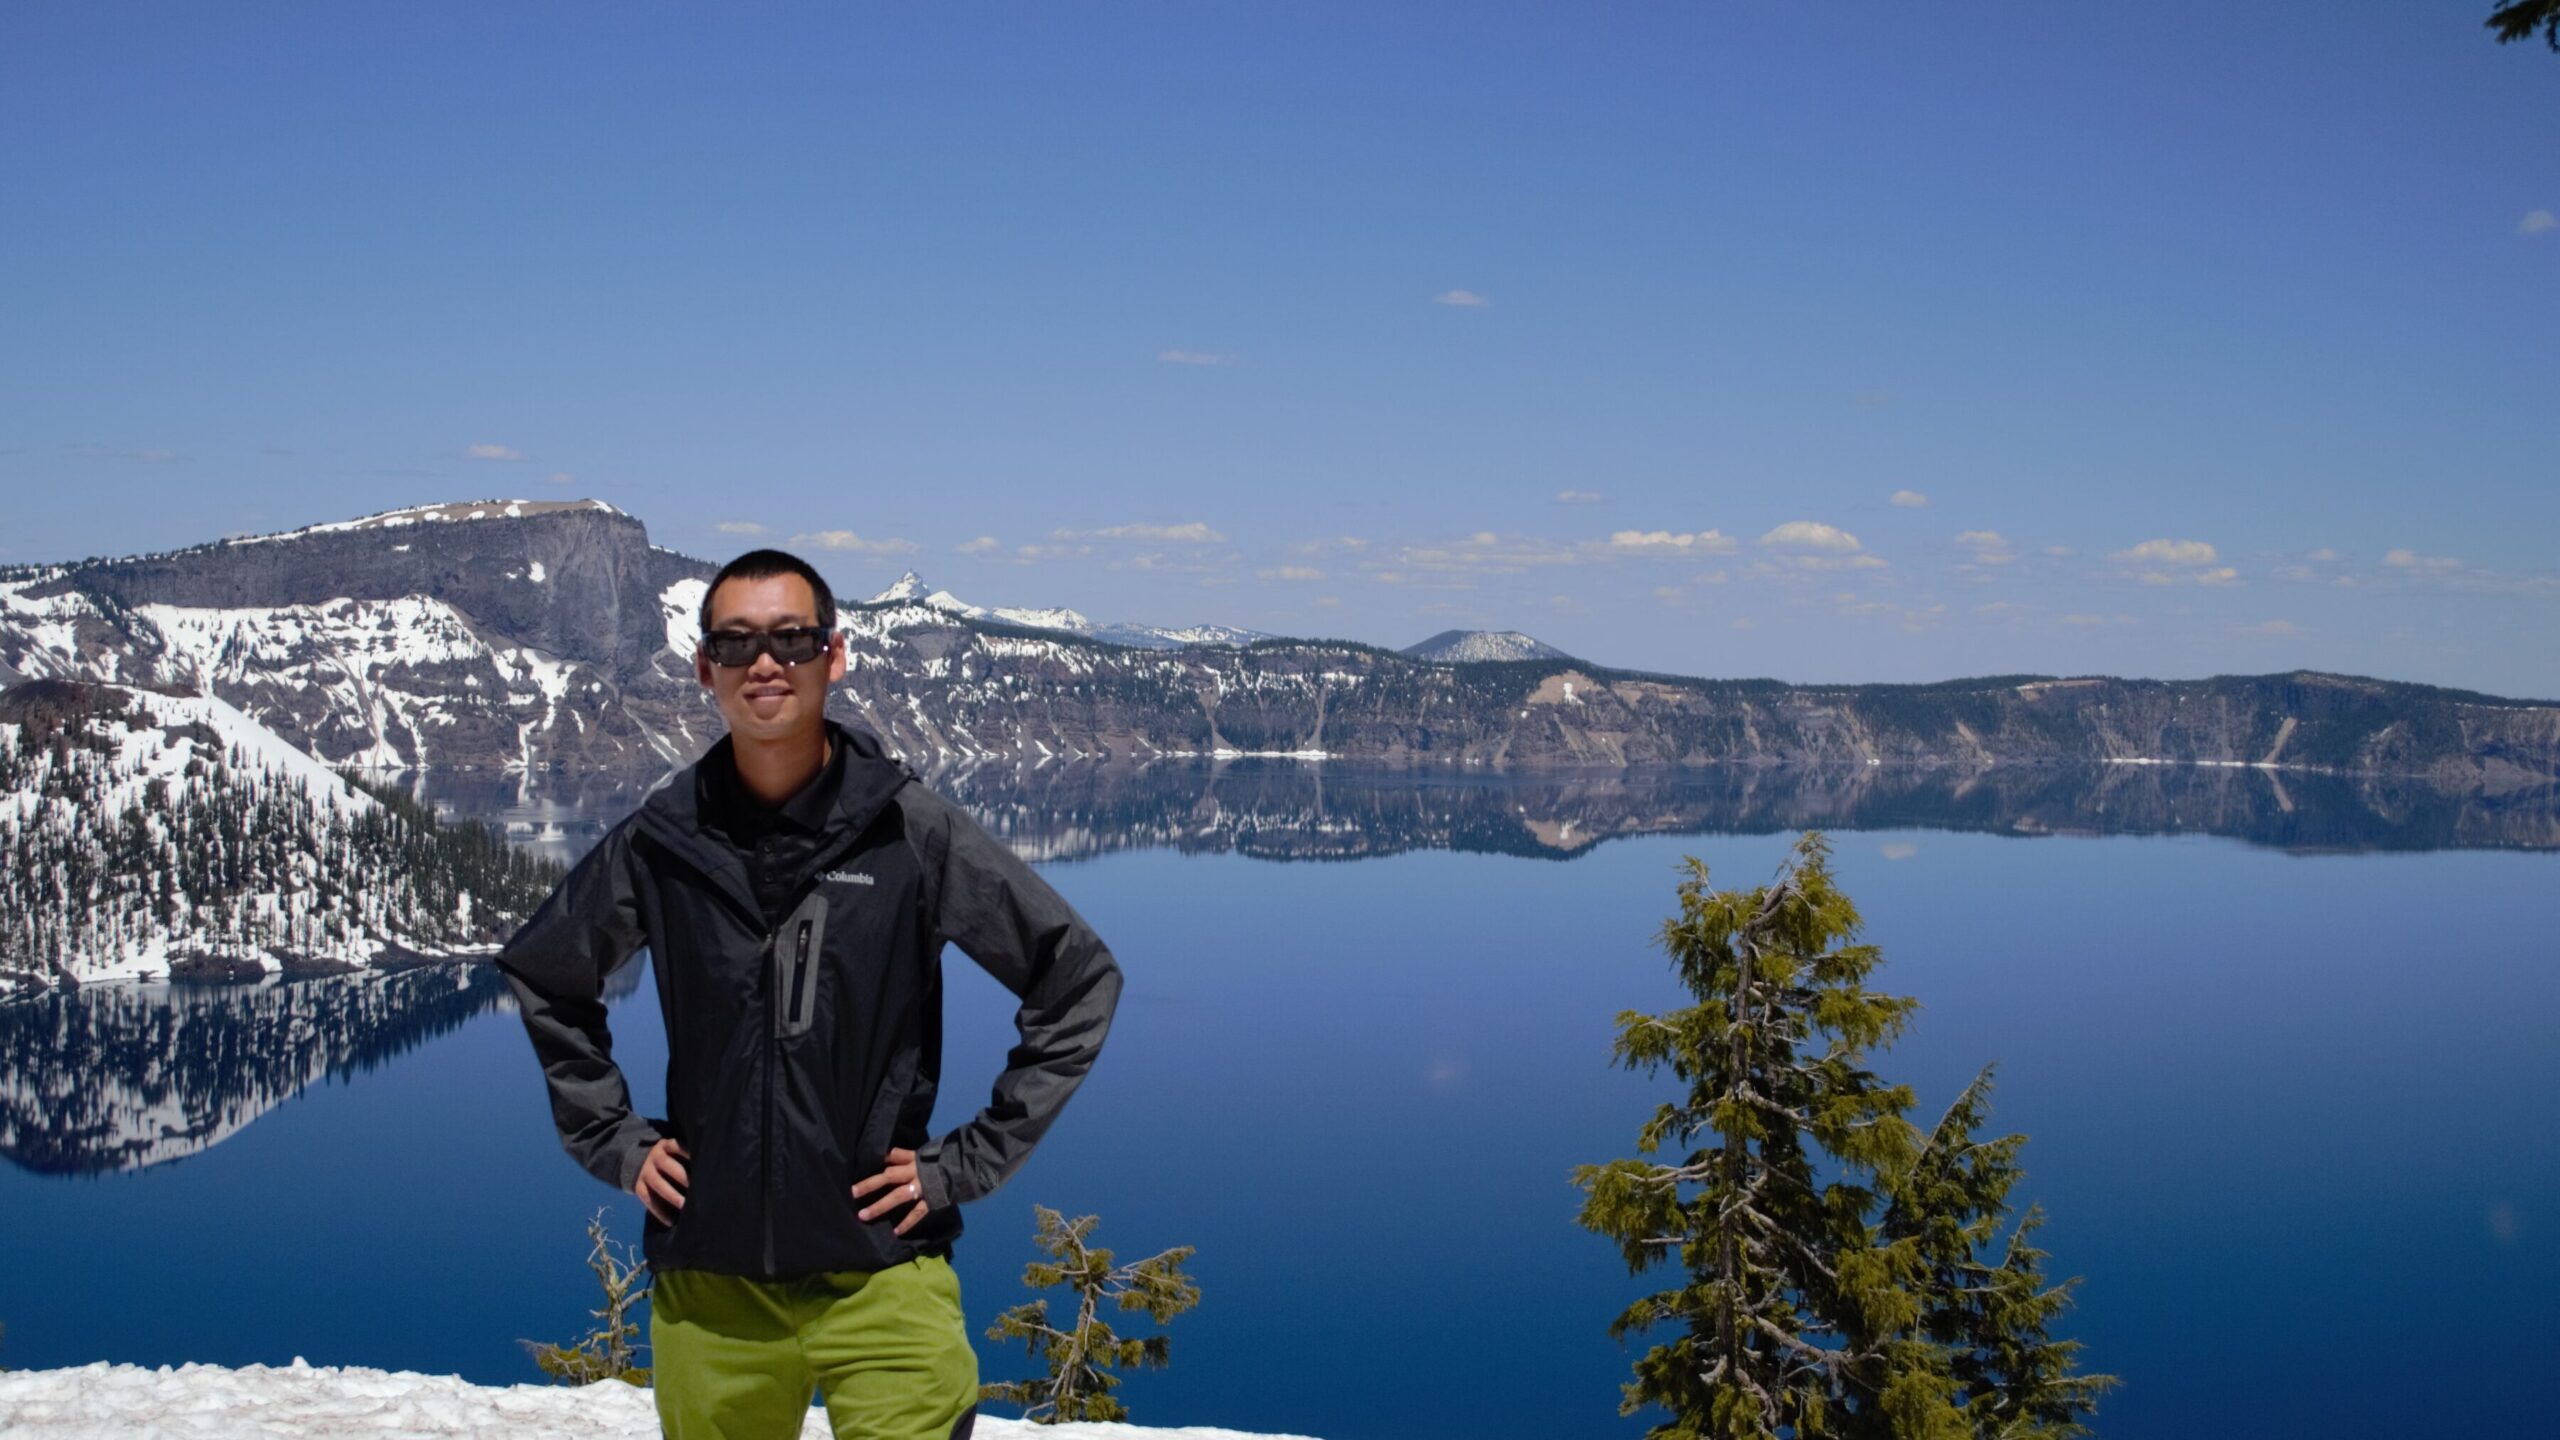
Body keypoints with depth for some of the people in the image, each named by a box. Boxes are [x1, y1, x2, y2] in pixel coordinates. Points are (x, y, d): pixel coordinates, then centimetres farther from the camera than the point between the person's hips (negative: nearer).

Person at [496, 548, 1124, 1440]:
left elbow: (1080, 980, -1)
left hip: (881, 1270, -2)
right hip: (707, 1279, 3)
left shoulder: (910, 831, -6)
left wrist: (967, 1162, -4)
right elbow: (540, 977, 19)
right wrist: (611, 1139, 8)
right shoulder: (661, 841, 1)